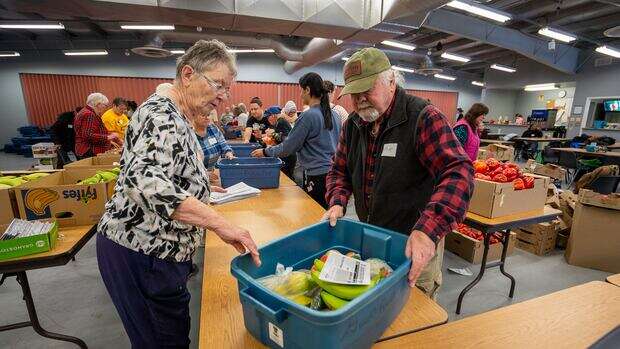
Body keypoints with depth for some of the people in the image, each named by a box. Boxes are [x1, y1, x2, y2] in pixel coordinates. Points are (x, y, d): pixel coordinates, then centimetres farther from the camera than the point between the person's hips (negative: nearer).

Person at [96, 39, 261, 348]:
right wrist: (220, 223, -37)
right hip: (140, 252, -9)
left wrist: (200, 188, 12)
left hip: (159, 250, 9)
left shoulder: (177, 117, 11)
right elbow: (144, 181, -36)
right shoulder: (162, 113, -20)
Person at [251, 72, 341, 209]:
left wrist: (265, 151, 4)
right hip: (333, 171, 8)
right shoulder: (334, 114, 7)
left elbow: (288, 148, -11)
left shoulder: (308, 116, -15)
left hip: (317, 175, -7)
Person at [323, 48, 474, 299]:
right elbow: (340, 170, 8)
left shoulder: (423, 118, -19)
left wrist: (428, 230, -42)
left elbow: (458, 172, -28)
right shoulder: (352, 124, 1)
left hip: (416, 248, -5)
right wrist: (337, 203, -12)